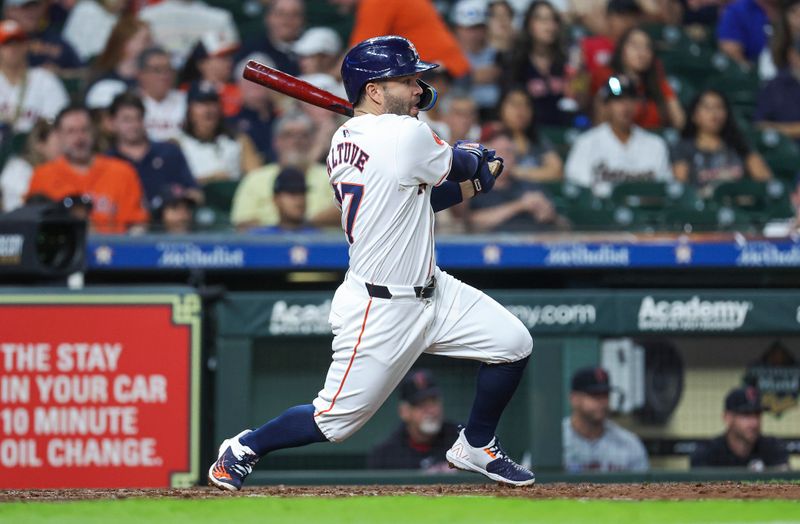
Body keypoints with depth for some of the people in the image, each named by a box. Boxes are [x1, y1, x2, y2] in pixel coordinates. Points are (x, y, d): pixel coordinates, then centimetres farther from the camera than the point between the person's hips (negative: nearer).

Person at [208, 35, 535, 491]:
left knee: (514, 344, 5)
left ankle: (476, 446, 23)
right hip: (379, 312, -10)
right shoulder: (407, 136, -23)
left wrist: (472, 184, 10)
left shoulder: (344, 141, 5)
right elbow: (459, 164, -2)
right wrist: (475, 156, 19)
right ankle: (244, 450, 23)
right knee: (337, 419, 2)